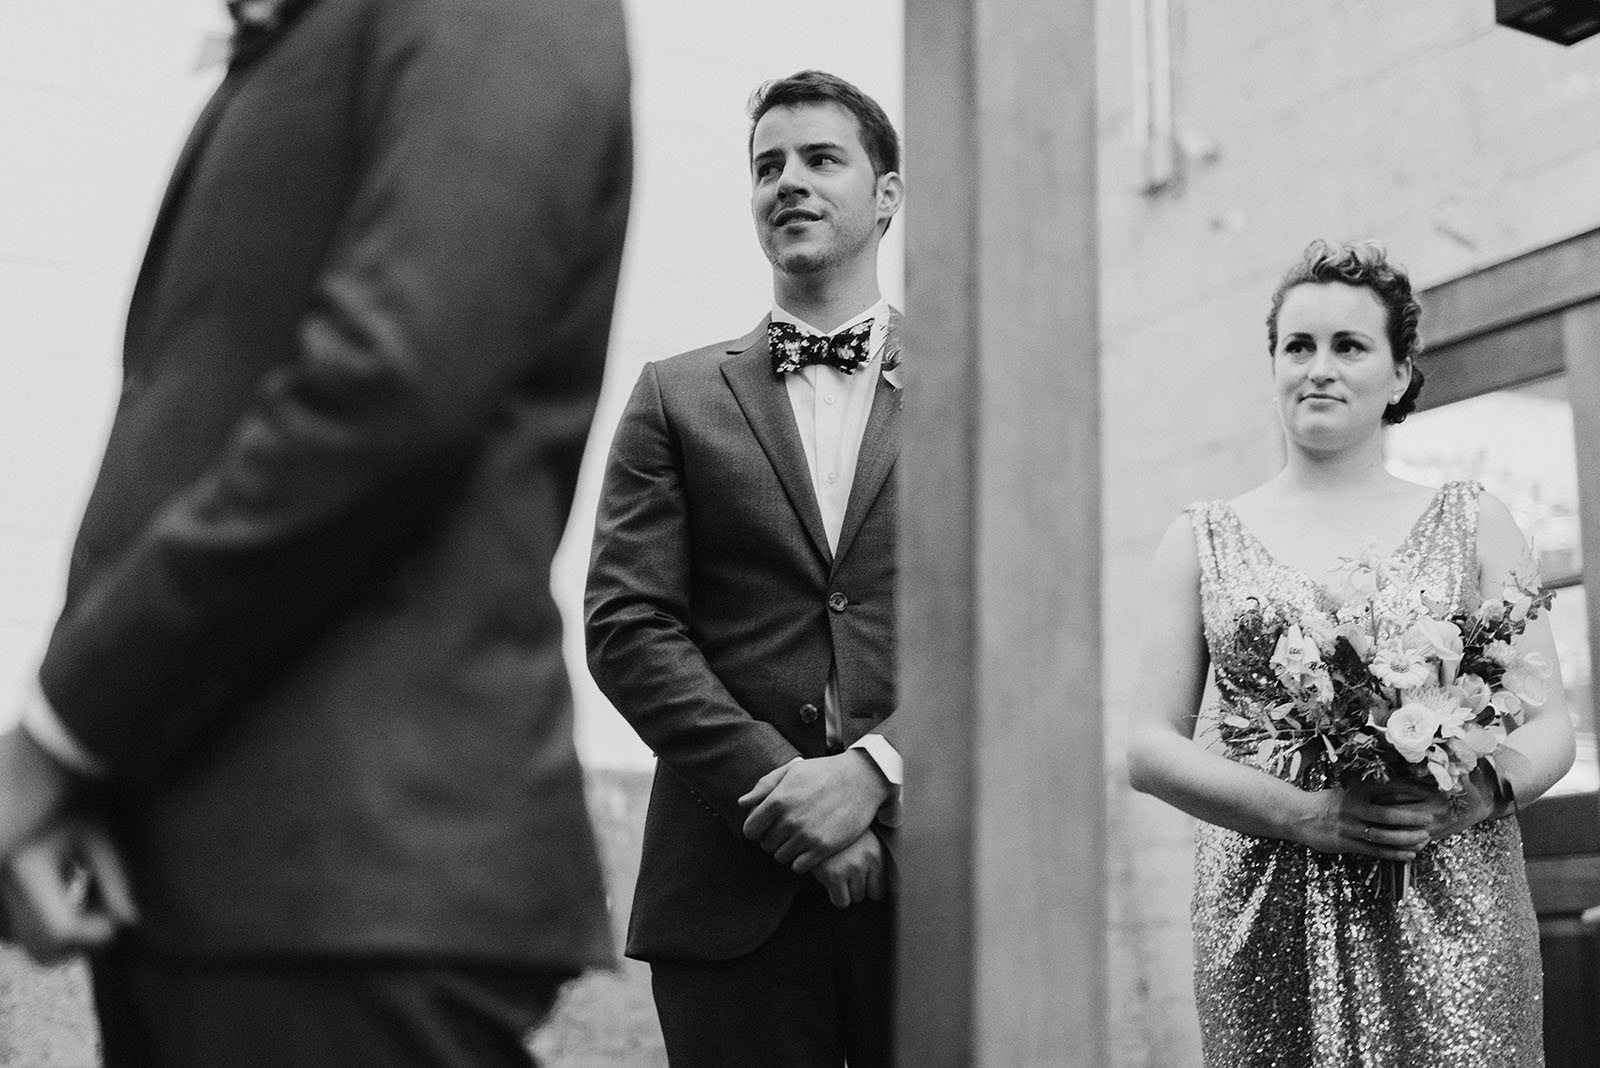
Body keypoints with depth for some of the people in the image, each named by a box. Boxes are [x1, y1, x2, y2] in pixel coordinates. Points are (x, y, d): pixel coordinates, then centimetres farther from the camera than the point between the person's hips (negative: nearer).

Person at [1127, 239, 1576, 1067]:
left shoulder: (1472, 523, 10)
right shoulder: (1202, 541, 9)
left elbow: (1549, 726, 7)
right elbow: (1150, 748, 4)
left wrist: (1476, 796, -14)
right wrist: (1301, 814, -11)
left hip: (1450, 911, 0)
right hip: (1267, 919, 0)